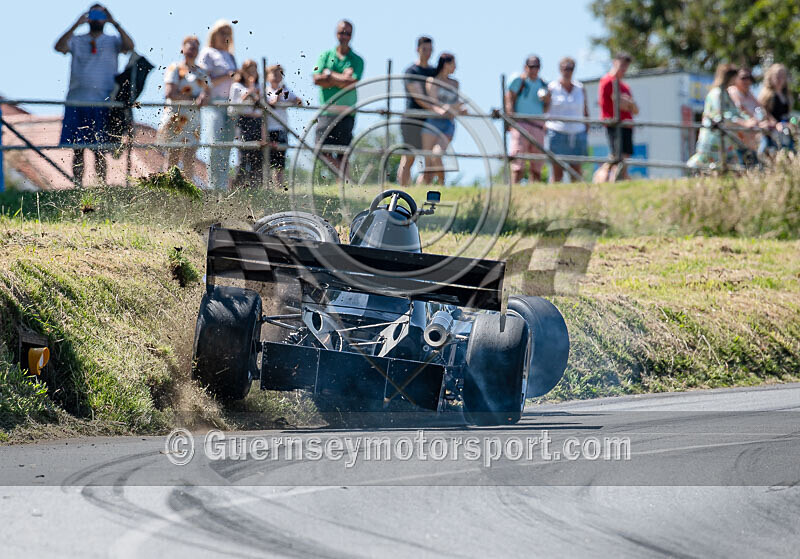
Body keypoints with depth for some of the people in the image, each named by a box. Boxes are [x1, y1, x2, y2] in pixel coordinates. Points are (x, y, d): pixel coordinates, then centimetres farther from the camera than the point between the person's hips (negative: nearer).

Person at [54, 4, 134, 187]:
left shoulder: (112, 41, 11)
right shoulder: (77, 41, 12)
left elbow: (129, 46, -9)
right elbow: (59, 47, -7)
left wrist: (115, 24, -17)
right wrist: (76, 25, -15)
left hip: (102, 103, -1)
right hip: (76, 101, 1)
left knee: (100, 150, -2)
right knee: (77, 149, 0)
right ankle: (78, 186, 4)